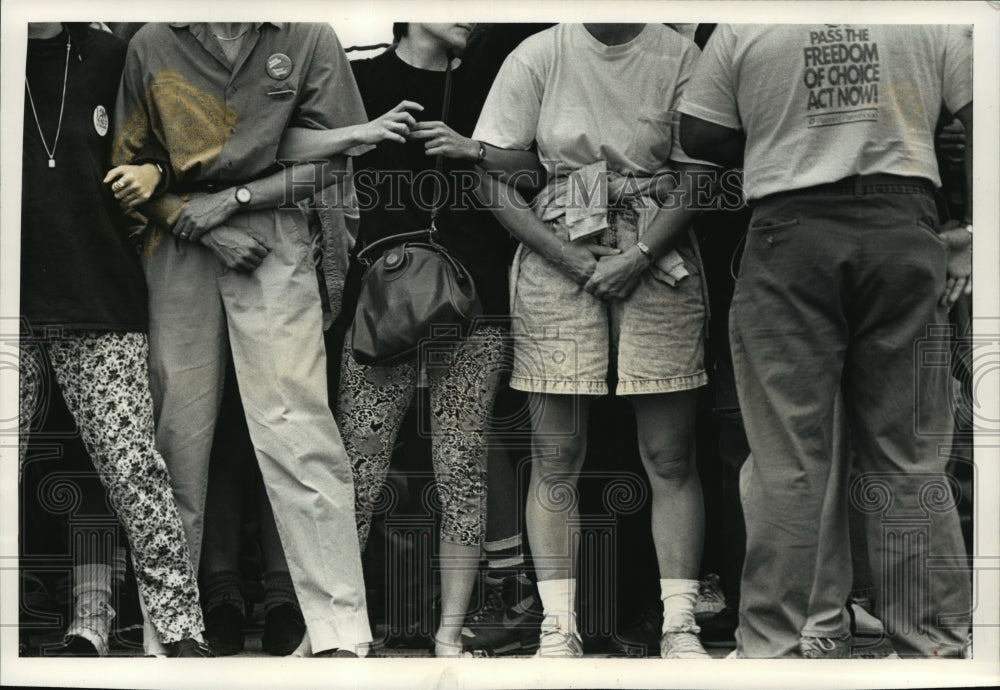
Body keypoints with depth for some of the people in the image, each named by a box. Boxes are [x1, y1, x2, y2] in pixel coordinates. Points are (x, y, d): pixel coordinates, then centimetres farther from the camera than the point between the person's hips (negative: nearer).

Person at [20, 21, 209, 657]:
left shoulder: (110, 57, 9)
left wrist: (154, 171, 3)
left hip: (100, 298, -1)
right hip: (17, 304, 1)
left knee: (132, 467, -4)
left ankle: (182, 628, -1)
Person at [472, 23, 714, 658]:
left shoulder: (679, 57, 2)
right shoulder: (537, 58, 2)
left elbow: (693, 178, 0)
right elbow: (495, 180, 0)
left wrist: (637, 259, -13)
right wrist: (578, 262, -8)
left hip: (656, 264, 0)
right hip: (557, 262, 0)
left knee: (670, 456, -1)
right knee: (555, 457, -1)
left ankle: (681, 628, 5)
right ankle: (558, 628, 5)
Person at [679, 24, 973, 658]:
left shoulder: (744, 27, 2)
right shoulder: (936, 21, 6)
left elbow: (699, 135, 6)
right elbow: (979, 115, 3)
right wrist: (974, 232, 8)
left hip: (792, 233, -1)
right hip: (903, 231, 1)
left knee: (789, 459, 2)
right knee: (909, 457, 6)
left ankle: (781, 638, 4)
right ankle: (936, 644, 9)